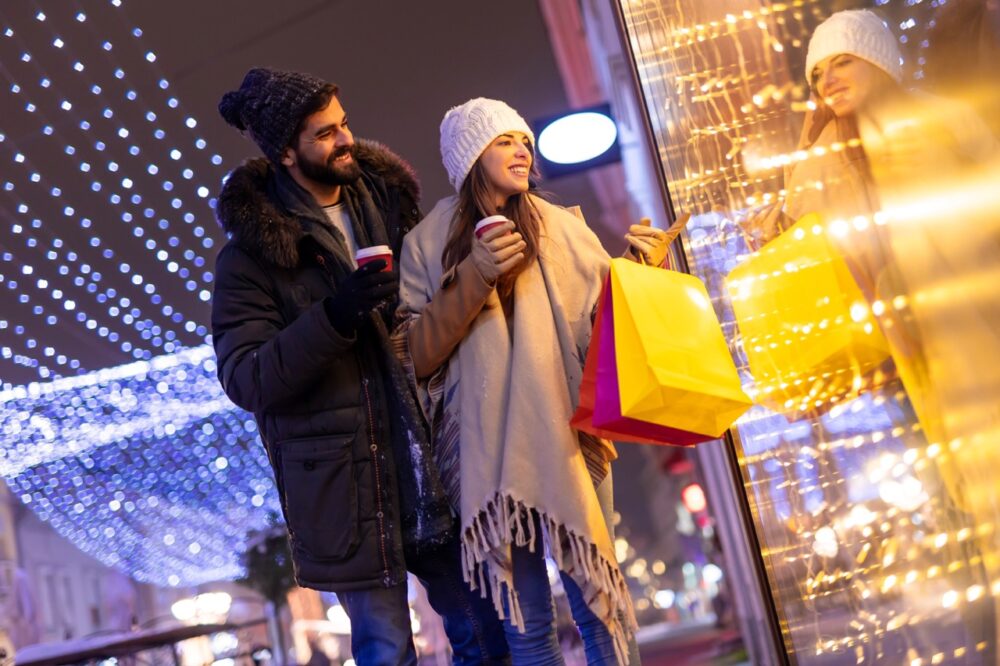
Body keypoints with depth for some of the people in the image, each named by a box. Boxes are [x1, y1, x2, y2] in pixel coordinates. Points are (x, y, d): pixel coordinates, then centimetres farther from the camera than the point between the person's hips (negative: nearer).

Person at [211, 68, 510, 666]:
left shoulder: (387, 201, 9)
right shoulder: (252, 252, -6)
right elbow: (245, 380, -14)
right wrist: (335, 315, -25)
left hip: (431, 459, 5)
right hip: (345, 483, -4)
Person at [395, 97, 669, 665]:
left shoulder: (560, 227, 6)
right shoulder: (429, 243, 3)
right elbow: (415, 356, -3)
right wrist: (473, 278, -13)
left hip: (567, 440, 1)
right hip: (489, 451, -1)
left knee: (599, 600, 3)